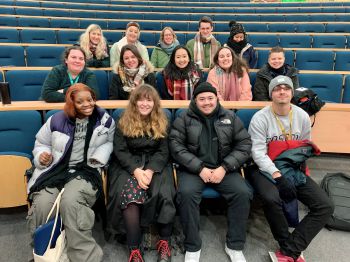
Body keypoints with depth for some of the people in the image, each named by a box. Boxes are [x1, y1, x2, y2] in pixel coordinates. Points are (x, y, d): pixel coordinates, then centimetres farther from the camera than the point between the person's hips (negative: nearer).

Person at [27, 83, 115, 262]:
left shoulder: (105, 120, 4)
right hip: (55, 169, 2)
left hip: (85, 170, -2)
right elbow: (41, 143, 18)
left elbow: (109, 142, 17)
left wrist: (100, 156, -2)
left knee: (70, 201, -33)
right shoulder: (57, 120, 5)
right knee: (42, 204, -25)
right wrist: (42, 155, -5)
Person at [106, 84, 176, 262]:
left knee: (163, 193, -28)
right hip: (128, 166, 0)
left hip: (155, 165, 1)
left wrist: (150, 170, -17)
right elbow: (120, 151, -3)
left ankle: (164, 242, -8)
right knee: (129, 193, -31)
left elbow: (163, 151, 2)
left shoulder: (161, 123, 8)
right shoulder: (124, 122, 5)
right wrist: (136, 170, -19)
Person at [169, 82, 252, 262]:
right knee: (186, 193, -29)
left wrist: (224, 168, -12)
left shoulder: (230, 118, 8)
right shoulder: (184, 119, 3)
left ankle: (234, 246, -1)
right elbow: (176, 146, -6)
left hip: (224, 168, 2)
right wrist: (200, 168, -16)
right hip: (193, 168, -1)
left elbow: (244, 145, 3)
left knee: (243, 193, -22)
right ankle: (192, 247, -8)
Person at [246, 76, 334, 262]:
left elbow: (305, 147, 12)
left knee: (325, 206, -11)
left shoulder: (302, 116, 3)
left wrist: (296, 172, -1)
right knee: (271, 199, -35)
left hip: (293, 169, 5)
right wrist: (278, 176, -25)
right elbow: (258, 152, -16)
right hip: (264, 168, -5)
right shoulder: (260, 118, -11)